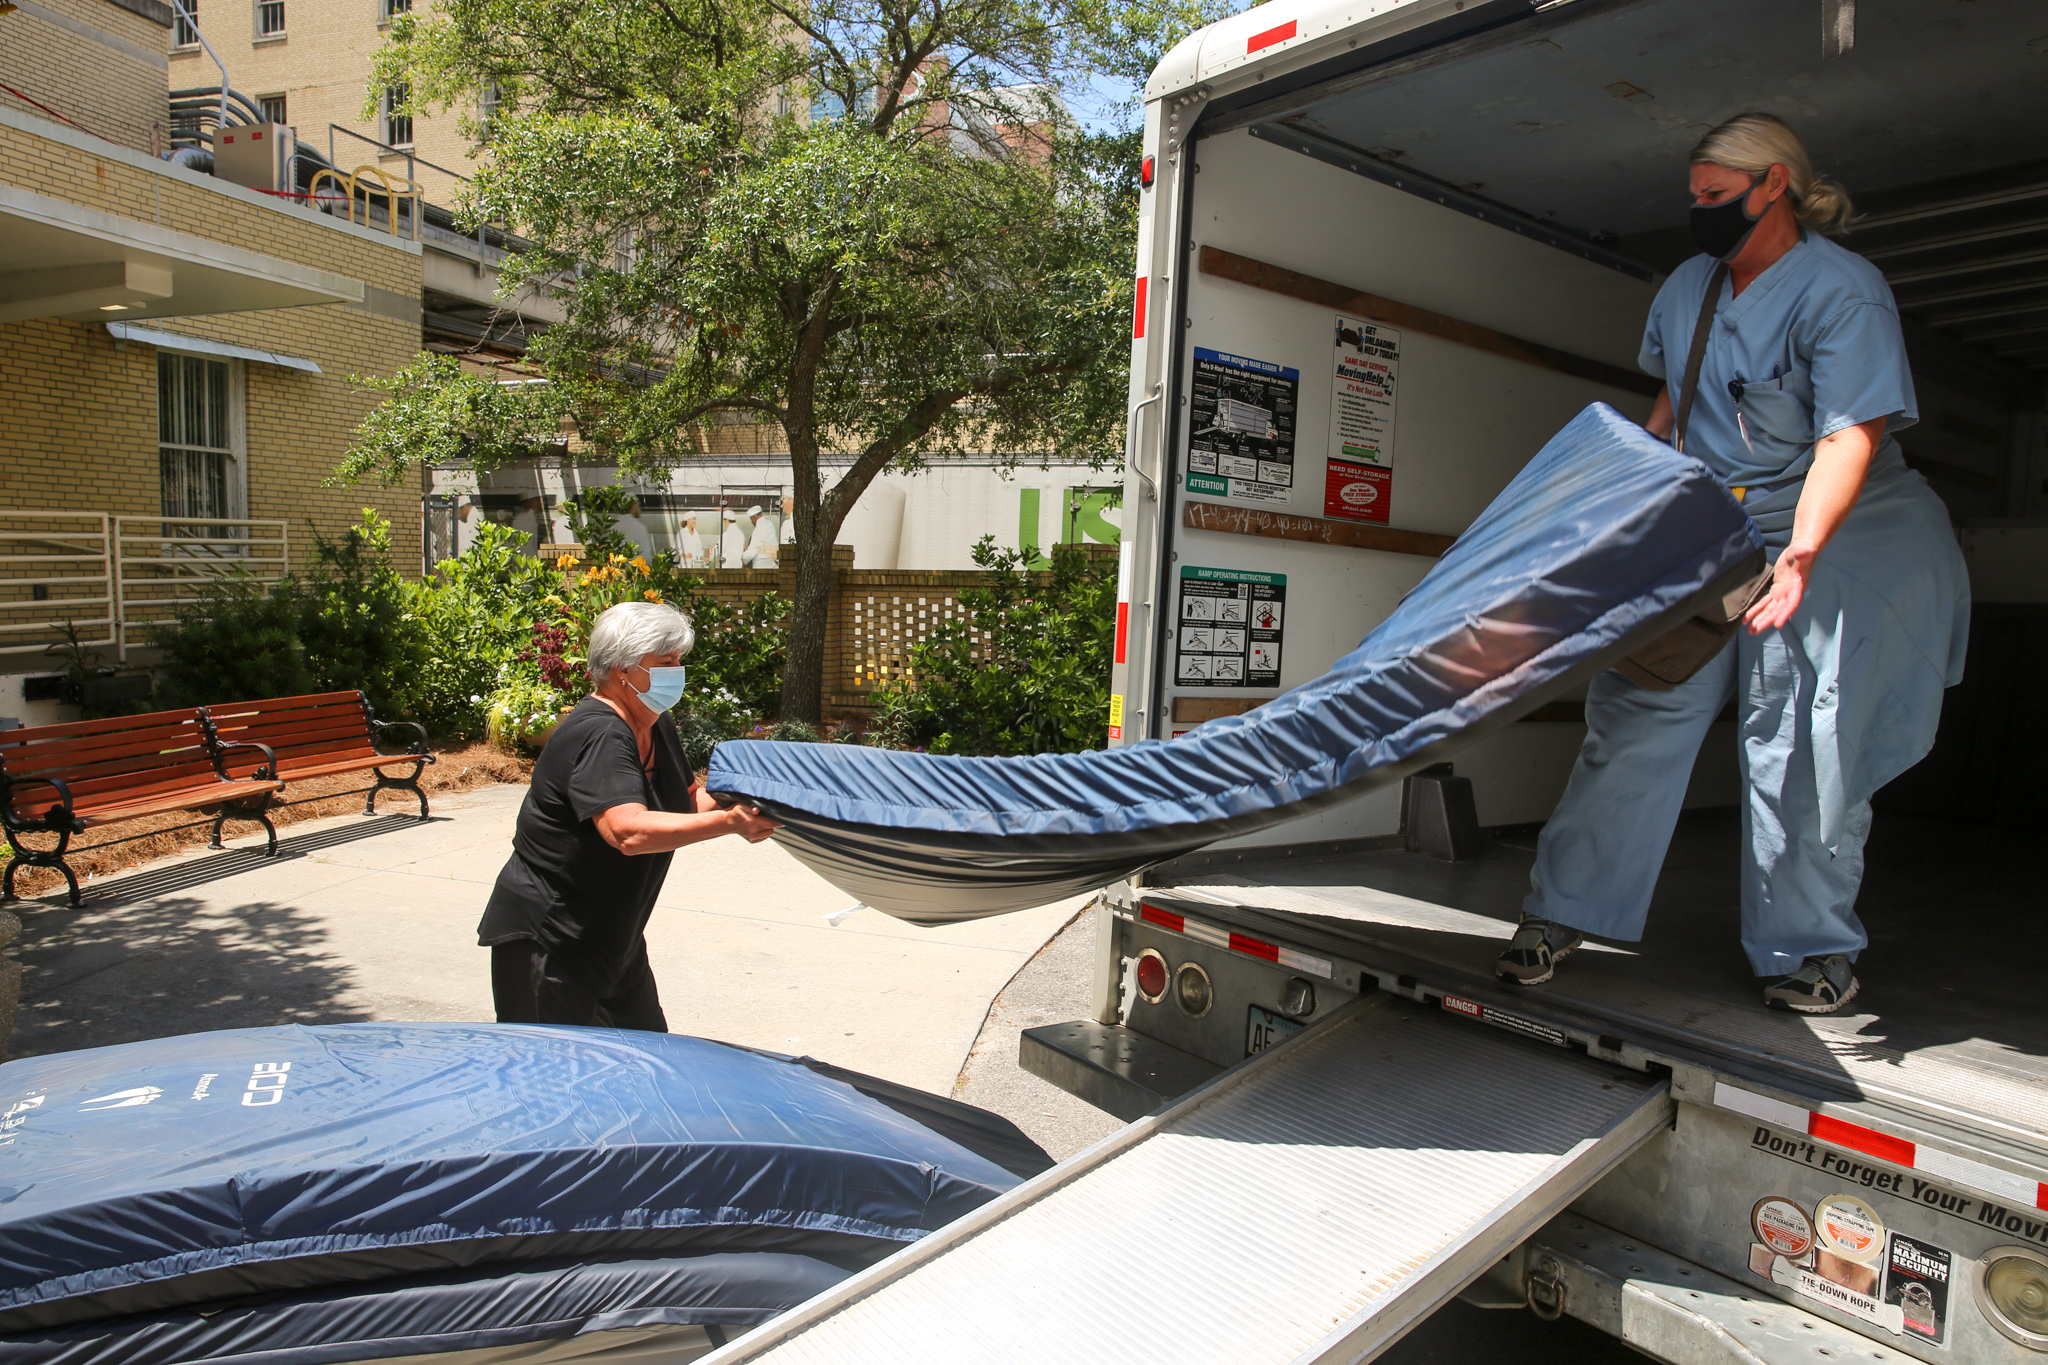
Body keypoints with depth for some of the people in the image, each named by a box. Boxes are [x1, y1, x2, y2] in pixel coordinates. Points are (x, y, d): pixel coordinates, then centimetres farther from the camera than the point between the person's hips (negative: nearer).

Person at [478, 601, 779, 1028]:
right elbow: (629, 831, -38)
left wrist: (741, 798, -7)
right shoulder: (599, 735, -25)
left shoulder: (656, 726, 6)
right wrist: (729, 821, -40)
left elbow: (688, 799, 14)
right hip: (548, 941, -10)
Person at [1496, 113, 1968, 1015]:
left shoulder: (1843, 291, -13)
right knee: (1637, 715, -3)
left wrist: (1799, 553, -39)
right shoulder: (1687, 287, 9)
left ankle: (1810, 948, 14)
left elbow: (1849, 437, -24)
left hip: (1832, 536, -5)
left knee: (1802, 744, -4)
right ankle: (1567, 907, 4)